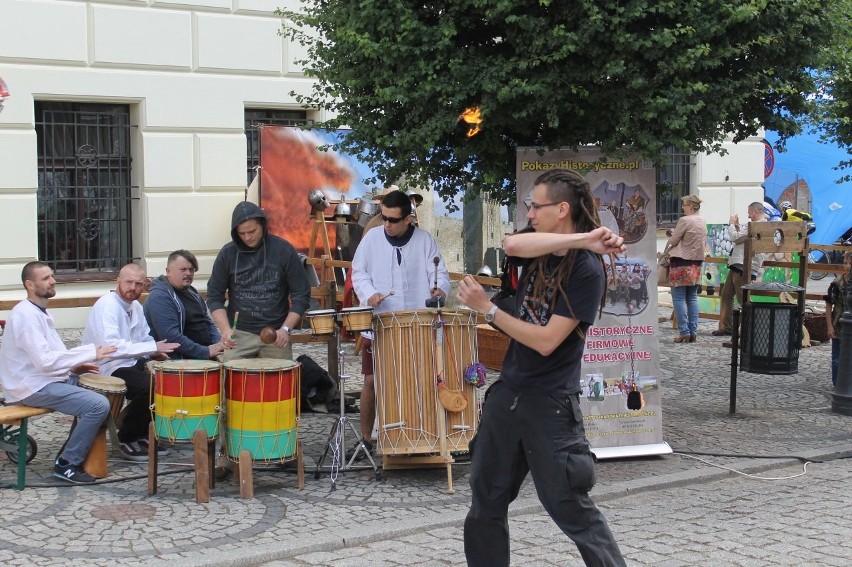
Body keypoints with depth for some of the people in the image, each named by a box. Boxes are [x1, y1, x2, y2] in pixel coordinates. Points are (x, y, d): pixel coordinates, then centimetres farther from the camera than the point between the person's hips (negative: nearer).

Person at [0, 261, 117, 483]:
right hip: (33, 387, -10)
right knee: (99, 404, -21)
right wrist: (90, 352, -24)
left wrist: (74, 365, 5)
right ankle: (67, 465, -10)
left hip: (44, 378, 10)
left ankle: (79, 447, 21)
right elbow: (45, 361, -28)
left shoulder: (39, 312, 12)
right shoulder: (26, 315, -20)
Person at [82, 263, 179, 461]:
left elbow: (144, 338, 20)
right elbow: (110, 346, -31)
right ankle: (127, 440, -9)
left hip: (130, 363, 9)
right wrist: (152, 348, -30)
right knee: (147, 386, -28)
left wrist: (155, 351, -5)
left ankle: (143, 433, 9)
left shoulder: (136, 306, 11)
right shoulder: (106, 306, -18)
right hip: (107, 369, -9)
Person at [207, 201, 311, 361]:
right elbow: (214, 296, 4)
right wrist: (225, 329, -13)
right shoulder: (228, 254, -1)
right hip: (239, 334, 0)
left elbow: (301, 296, -1)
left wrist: (285, 329, -13)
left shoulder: (284, 251, -4)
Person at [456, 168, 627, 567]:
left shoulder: (586, 270, -16)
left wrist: (487, 309, -15)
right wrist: (581, 239, -27)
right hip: (507, 392, 7)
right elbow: (511, 245, -21)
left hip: (550, 404, -7)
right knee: (486, 499, 12)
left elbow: (546, 341, -20)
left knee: (569, 508, -1)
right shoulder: (540, 247, 4)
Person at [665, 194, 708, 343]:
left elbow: (673, 240, -10)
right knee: (692, 298, 10)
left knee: (679, 298, -3)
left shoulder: (684, 220, -14)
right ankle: (693, 332, 8)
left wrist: (667, 248, 11)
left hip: (682, 263, -7)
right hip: (697, 263, 7)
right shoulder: (703, 222, 9)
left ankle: (684, 332, -7)